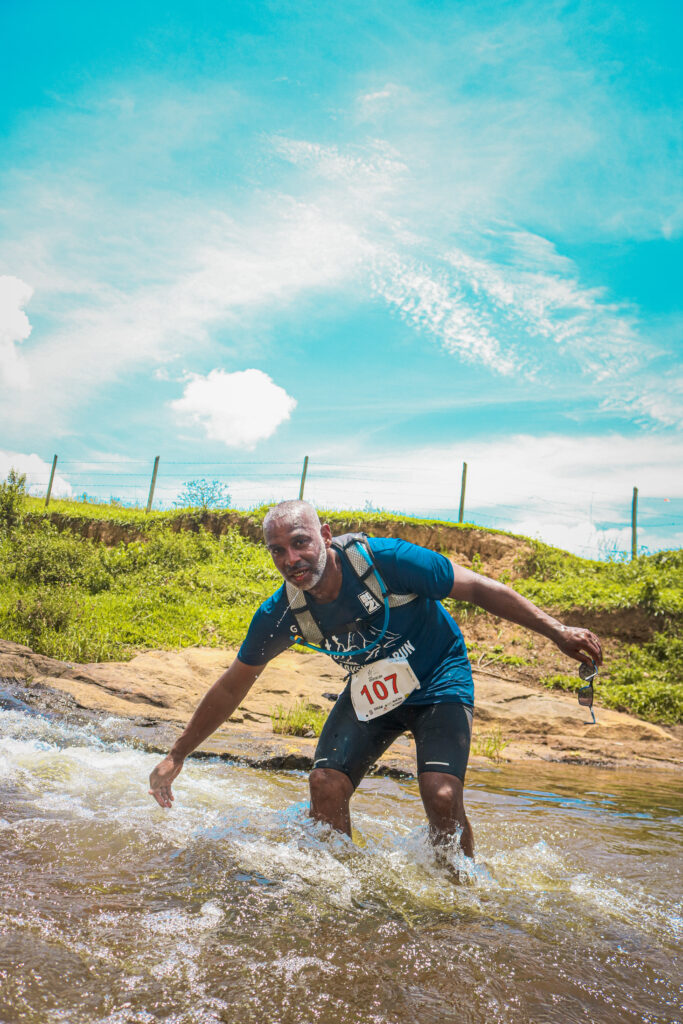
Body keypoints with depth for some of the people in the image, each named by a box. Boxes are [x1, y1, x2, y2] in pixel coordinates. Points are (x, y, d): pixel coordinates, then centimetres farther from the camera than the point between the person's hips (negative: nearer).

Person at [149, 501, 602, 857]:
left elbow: (479, 588, -19)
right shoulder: (281, 614, -17)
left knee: (442, 796, -19)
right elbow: (233, 686, -3)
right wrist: (176, 756, 0)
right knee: (326, 785, -14)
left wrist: (557, 630, -21)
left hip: (439, 680, -3)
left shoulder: (384, 560, -30)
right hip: (370, 690, 4)